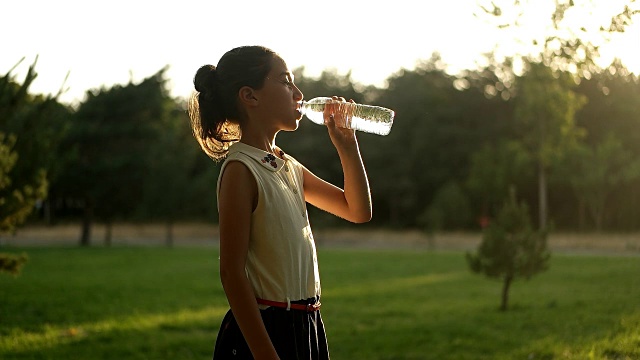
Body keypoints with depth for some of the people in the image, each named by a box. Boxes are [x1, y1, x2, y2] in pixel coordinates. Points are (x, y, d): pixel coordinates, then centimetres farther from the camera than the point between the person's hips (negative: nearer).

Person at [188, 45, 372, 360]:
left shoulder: (288, 166, 10)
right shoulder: (241, 169, -13)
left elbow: (358, 211, 20)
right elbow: (231, 272, -17)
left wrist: (347, 147, 8)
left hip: (305, 326, 8)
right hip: (265, 331, -8)